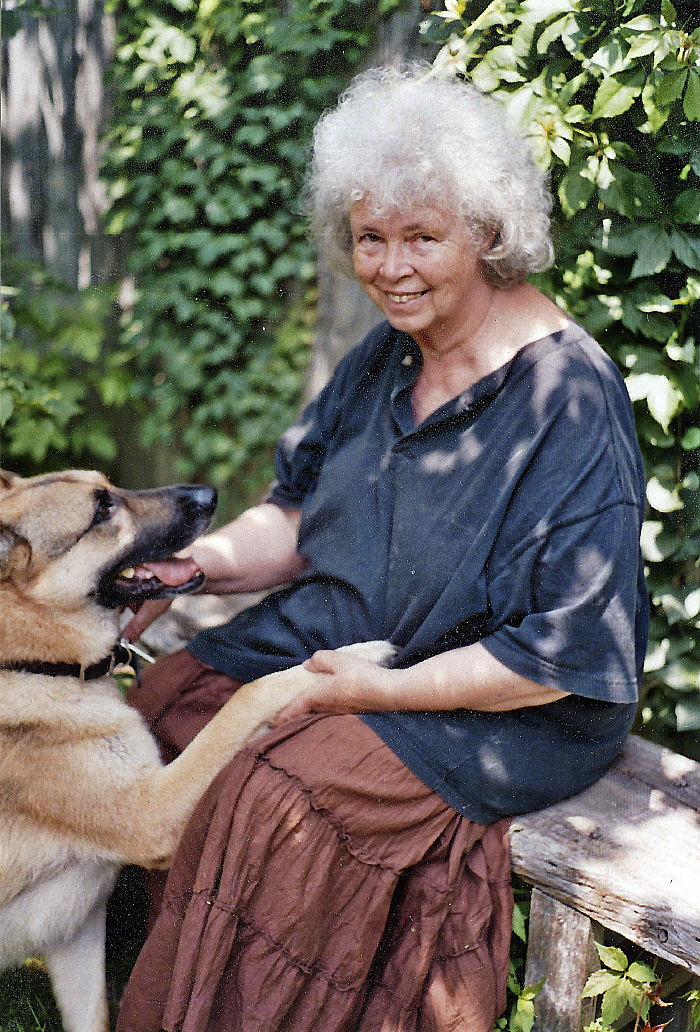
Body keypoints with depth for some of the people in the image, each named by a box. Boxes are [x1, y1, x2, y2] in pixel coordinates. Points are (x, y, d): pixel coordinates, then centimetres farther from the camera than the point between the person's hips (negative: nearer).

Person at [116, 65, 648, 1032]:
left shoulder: (568, 399, -20)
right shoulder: (385, 358, 5)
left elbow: (565, 653, -21)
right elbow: (302, 517, 12)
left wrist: (386, 690, -20)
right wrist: (197, 561, -7)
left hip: (509, 710, -7)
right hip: (342, 645, 8)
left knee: (276, 792, -28)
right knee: (165, 702, -11)